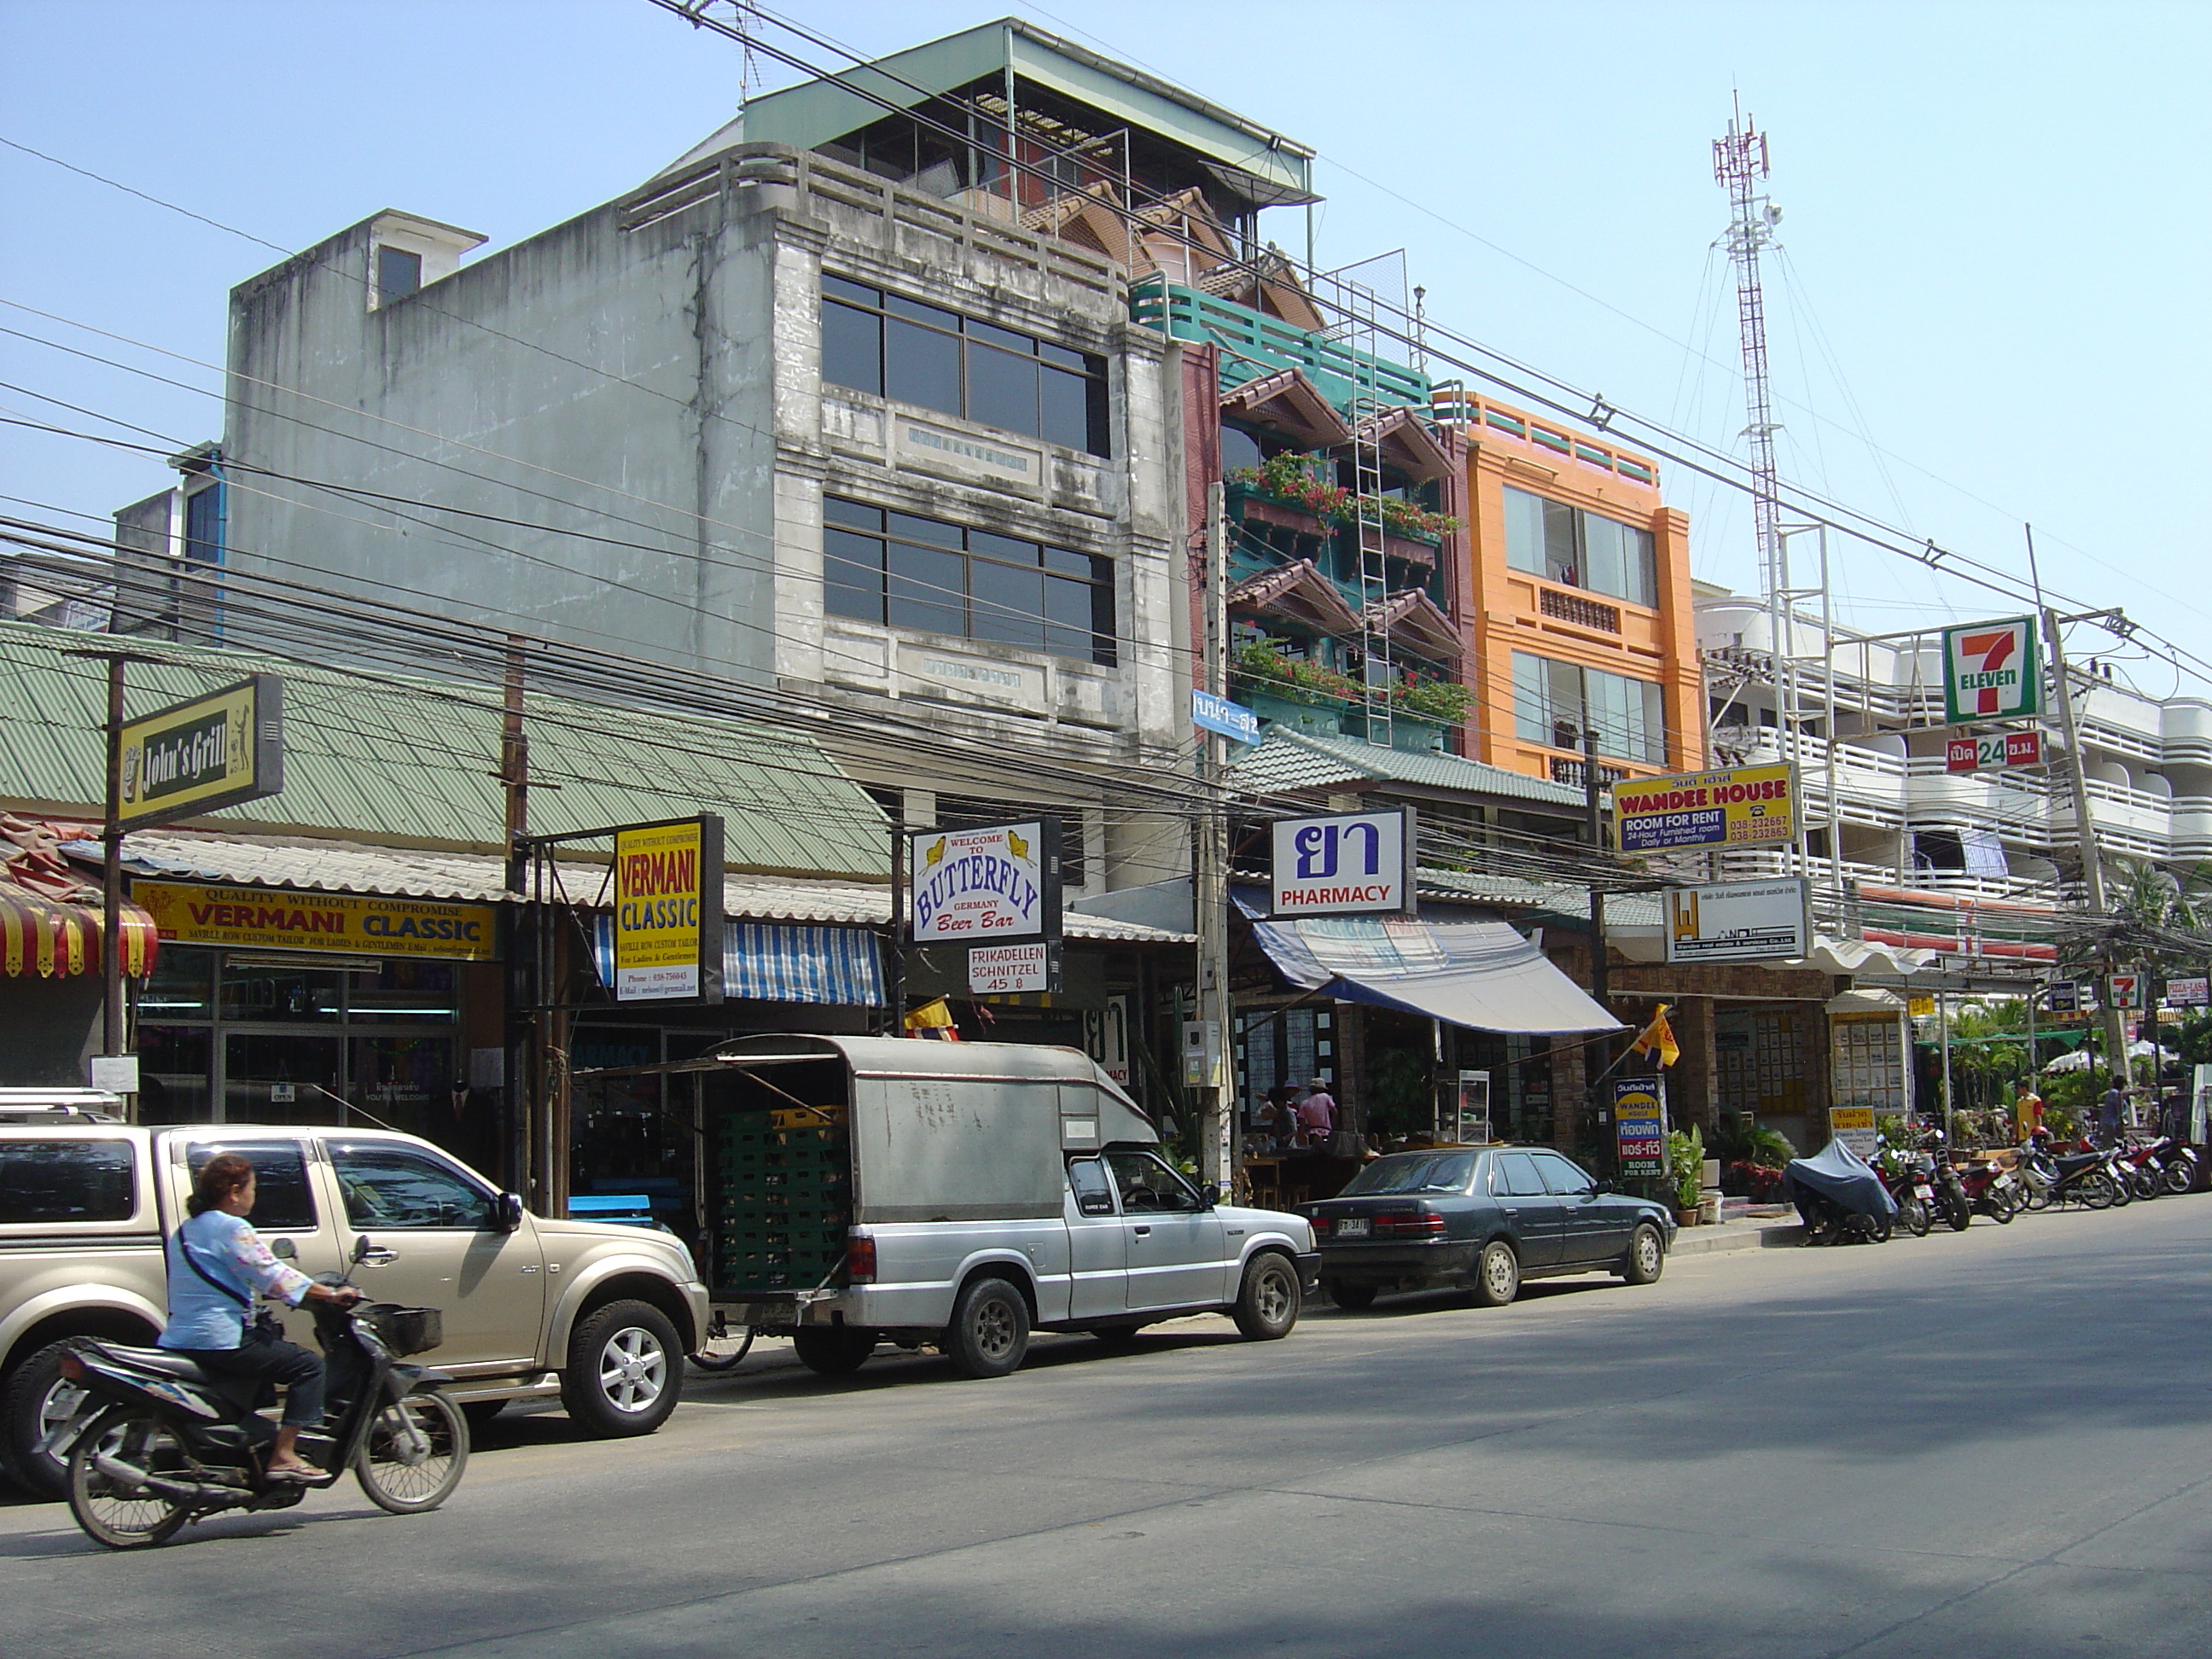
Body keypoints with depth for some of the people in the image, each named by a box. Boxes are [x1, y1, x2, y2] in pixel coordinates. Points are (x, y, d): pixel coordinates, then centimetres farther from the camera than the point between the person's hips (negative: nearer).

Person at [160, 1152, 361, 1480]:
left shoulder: (185, 1232, 17)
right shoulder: (232, 1228, -11)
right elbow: (274, 1276, -15)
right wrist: (332, 1294, -8)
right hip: (220, 1340, -10)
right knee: (308, 1366, -6)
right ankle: (283, 1455, -13)